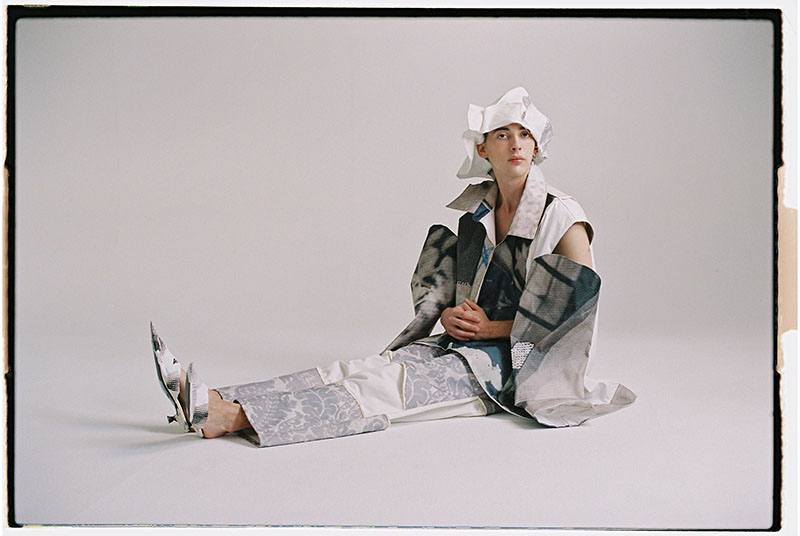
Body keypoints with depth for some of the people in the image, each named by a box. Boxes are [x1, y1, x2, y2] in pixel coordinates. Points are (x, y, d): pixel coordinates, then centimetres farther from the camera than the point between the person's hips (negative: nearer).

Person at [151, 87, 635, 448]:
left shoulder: (563, 219, -8)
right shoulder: (477, 208, 10)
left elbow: (572, 310, -10)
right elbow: (434, 283, 18)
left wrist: (493, 326, -10)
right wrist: (447, 312, -4)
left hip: (512, 365, -5)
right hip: (462, 343, 6)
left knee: (385, 383, -25)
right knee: (362, 369, -16)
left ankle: (230, 418, -38)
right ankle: (209, 400, -29)